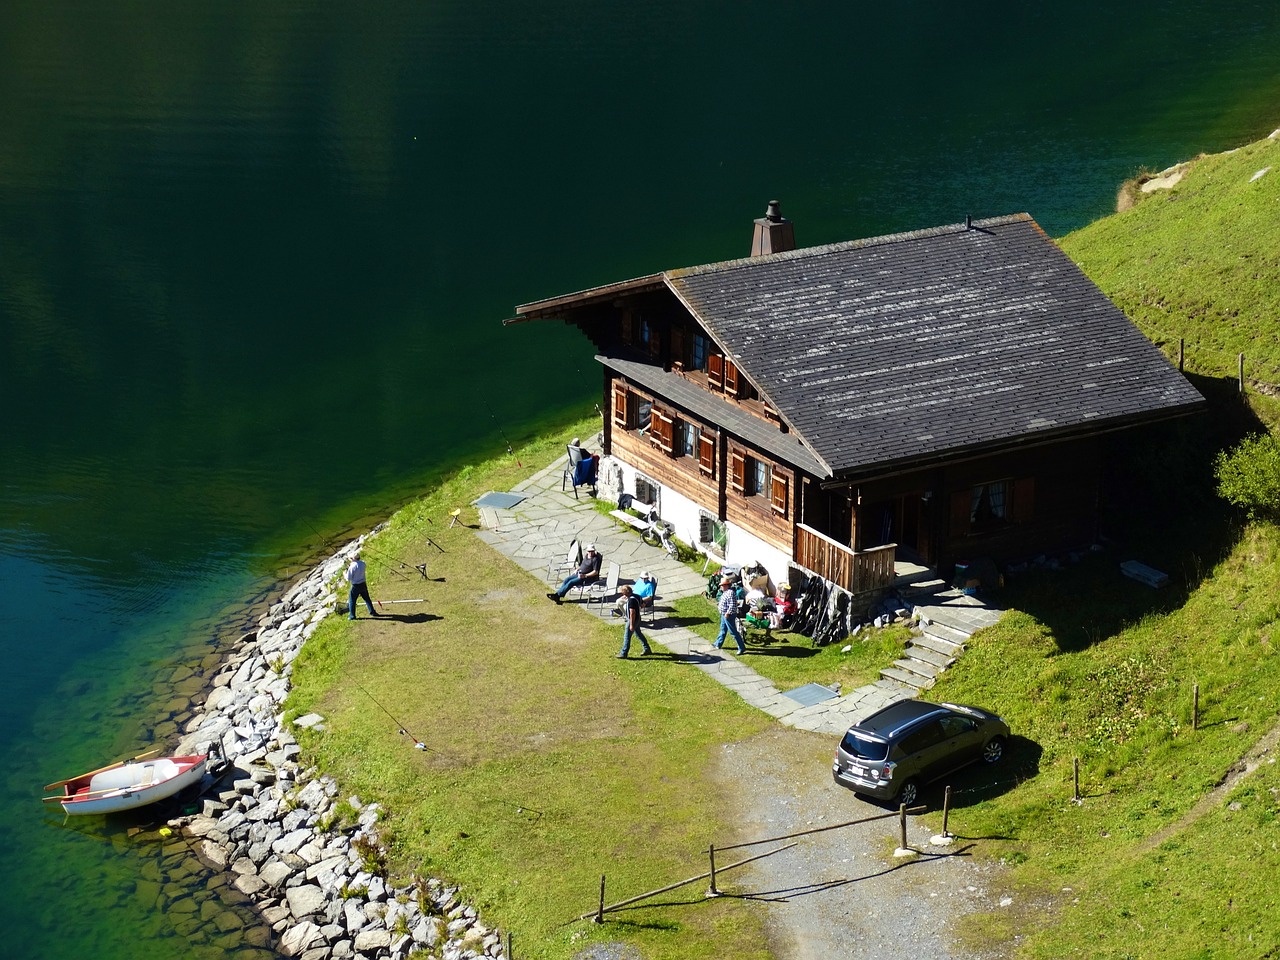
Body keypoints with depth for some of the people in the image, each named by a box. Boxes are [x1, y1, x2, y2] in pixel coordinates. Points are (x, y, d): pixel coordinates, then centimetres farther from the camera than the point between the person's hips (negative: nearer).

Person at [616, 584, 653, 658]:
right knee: (638, 634, 24)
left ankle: (623, 654, 9)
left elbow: (632, 613, -29)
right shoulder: (635, 596, 2)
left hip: (632, 620, -10)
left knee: (627, 637, 1)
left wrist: (631, 625, -26)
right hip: (637, 619, 10)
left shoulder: (631, 600, -28)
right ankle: (647, 649, 32)